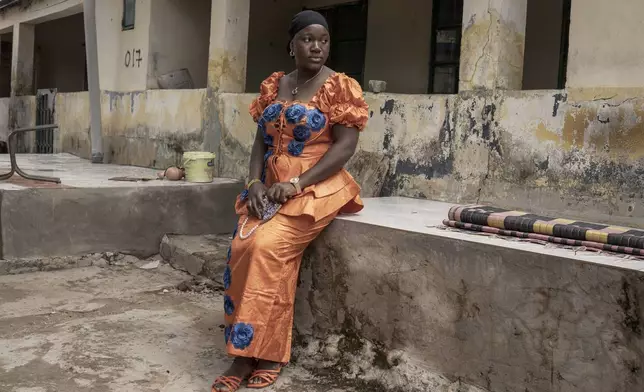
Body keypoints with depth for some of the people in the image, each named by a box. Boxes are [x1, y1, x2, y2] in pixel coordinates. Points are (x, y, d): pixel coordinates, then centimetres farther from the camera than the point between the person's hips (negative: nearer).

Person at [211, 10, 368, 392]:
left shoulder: (341, 86, -3)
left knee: (268, 246, -28)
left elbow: (345, 146, -11)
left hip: (318, 188, -5)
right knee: (242, 247, -21)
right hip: (271, 187, 5)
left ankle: (266, 352, -16)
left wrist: (296, 183, -19)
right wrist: (256, 182, -6)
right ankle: (246, 353, -14)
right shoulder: (273, 85, 13)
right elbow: (261, 140, 13)